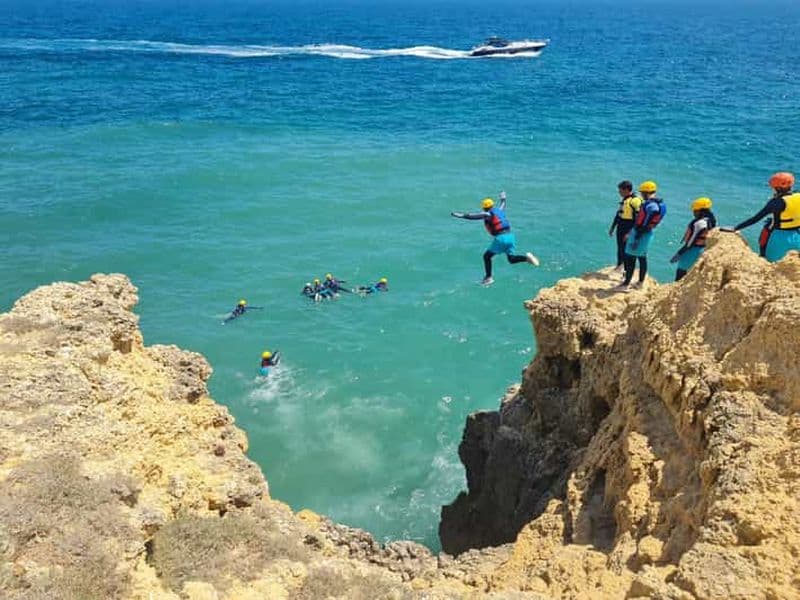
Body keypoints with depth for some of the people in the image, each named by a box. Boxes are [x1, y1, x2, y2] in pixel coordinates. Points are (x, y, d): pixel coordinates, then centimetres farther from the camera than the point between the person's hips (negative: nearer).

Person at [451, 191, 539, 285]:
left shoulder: (487, 214, -1)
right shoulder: (499, 210, 19)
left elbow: (473, 216, -13)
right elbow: (503, 205, 43)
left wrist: (460, 215, -15)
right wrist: (503, 198, 64)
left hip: (500, 238, -6)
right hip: (510, 235, 6)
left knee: (487, 256, 8)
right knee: (511, 258, 16)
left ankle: (488, 278, 4)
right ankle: (526, 257, -10)